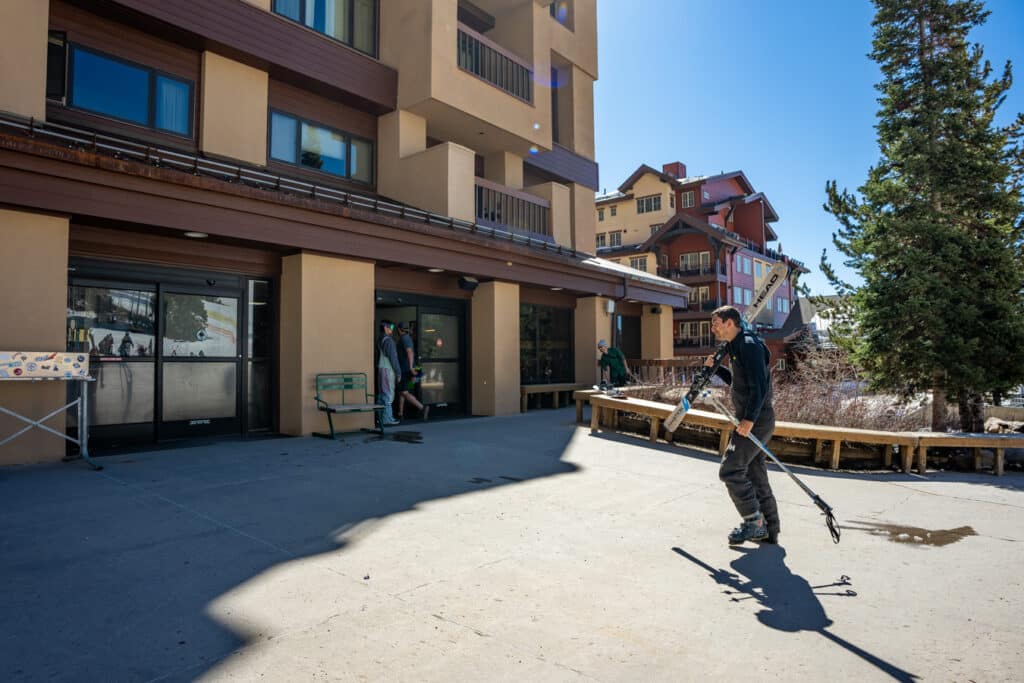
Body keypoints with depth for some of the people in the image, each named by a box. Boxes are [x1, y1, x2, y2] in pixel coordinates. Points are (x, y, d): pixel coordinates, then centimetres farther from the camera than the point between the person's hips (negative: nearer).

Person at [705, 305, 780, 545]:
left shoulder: (749, 345, -16)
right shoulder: (736, 346, 16)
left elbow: (759, 385, -24)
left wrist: (749, 419, -28)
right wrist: (716, 368, 13)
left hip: (756, 421, -10)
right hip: (751, 420, 10)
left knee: (730, 470, -10)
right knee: (755, 475, 15)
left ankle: (754, 522, 3)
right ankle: (769, 530, 25)